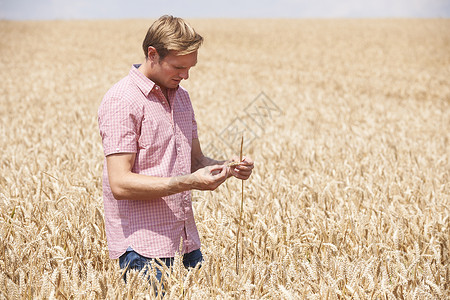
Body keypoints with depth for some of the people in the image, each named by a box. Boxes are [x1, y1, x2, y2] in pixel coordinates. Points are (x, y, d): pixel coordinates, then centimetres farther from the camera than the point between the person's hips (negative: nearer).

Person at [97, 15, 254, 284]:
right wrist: (189, 182, -24)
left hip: (186, 241, 7)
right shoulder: (122, 101, -12)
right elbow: (120, 184, -18)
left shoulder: (181, 96, 14)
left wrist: (227, 168, -2)